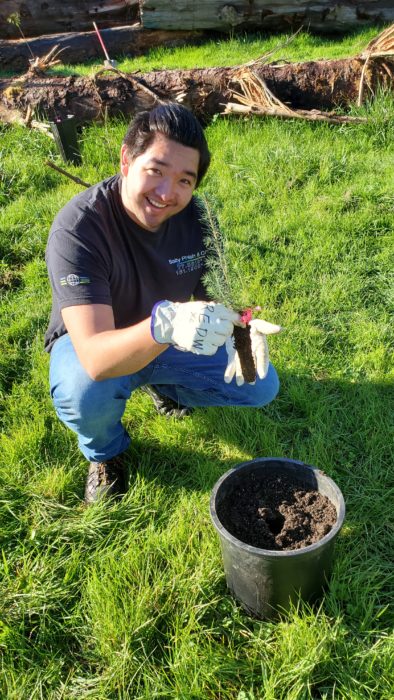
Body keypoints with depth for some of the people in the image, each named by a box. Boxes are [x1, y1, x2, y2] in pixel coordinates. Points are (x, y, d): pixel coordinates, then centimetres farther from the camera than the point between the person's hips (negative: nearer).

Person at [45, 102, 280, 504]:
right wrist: (165, 324, -63)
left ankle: (161, 386, 20)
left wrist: (239, 327, -32)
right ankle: (104, 452, 1)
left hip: (173, 340, 4)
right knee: (85, 393, -38)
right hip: (94, 346, -4)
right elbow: (96, 358, -42)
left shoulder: (197, 215, -17)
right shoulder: (77, 229, -33)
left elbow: (217, 293, -7)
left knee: (262, 385, -6)